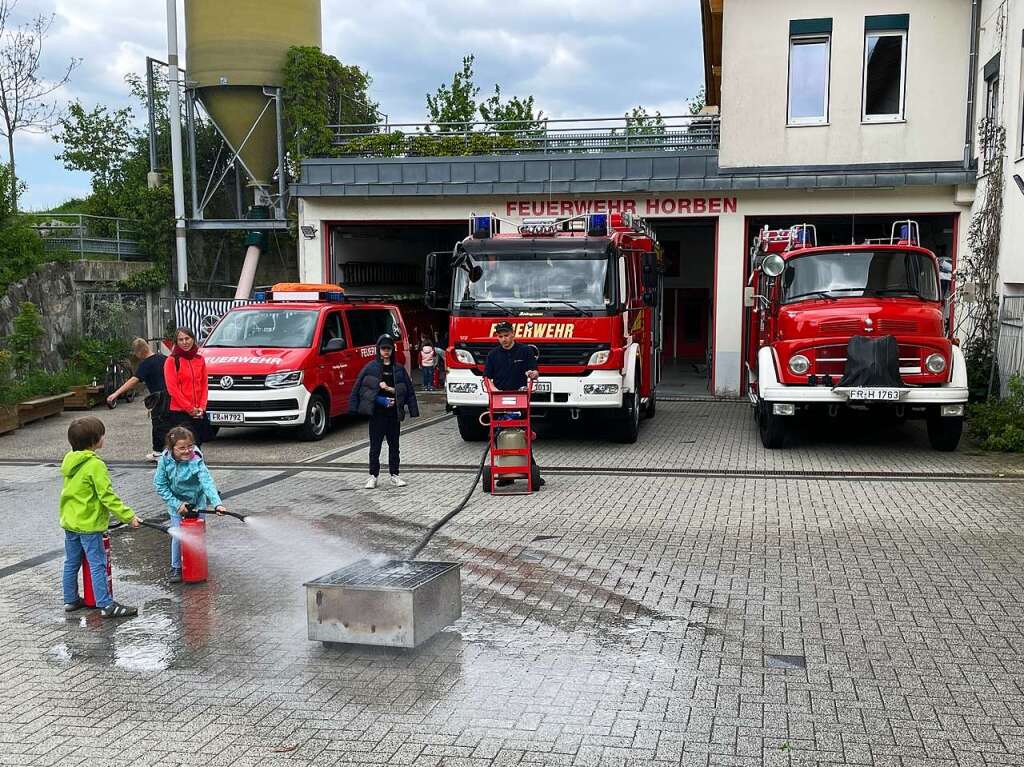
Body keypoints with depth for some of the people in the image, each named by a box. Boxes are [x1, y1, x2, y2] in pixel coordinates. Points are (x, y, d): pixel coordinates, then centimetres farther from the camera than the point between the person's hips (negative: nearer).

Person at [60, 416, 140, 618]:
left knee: (71, 563, 17)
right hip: (89, 524, -8)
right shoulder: (95, 465, -20)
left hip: (69, 521, 9)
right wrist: (128, 516, -17)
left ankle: (70, 600, 28)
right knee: (97, 565, -4)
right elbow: (107, 496, -22)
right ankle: (106, 605, -1)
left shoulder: (69, 460, 6)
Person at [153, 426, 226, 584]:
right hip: (176, 503, 1)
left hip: (196, 502, -1)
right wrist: (177, 504, -18)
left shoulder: (196, 461, -27)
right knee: (178, 536, -2)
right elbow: (160, 485, -13)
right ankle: (176, 568, 17)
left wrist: (217, 503, -49)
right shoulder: (165, 460, -20)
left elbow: (207, 482, -36)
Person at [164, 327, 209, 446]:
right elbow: (172, 388, -8)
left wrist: (201, 407, -1)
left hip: (199, 413, 5)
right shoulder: (172, 360, -4)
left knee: (197, 444, 8)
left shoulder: (200, 359, 11)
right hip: (179, 412, -5)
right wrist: (189, 408, -10)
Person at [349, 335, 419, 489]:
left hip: (393, 412, 2)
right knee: (375, 445, 1)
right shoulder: (371, 367, 0)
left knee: (394, 444, 8)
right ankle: (373, 476, 9)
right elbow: (360, 388, -2)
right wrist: (379, 399, -10)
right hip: (376, 412, -2)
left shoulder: (398, 369, 6)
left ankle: (394, 475, 17)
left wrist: (389, 388, -9)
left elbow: (408, 390, 5)